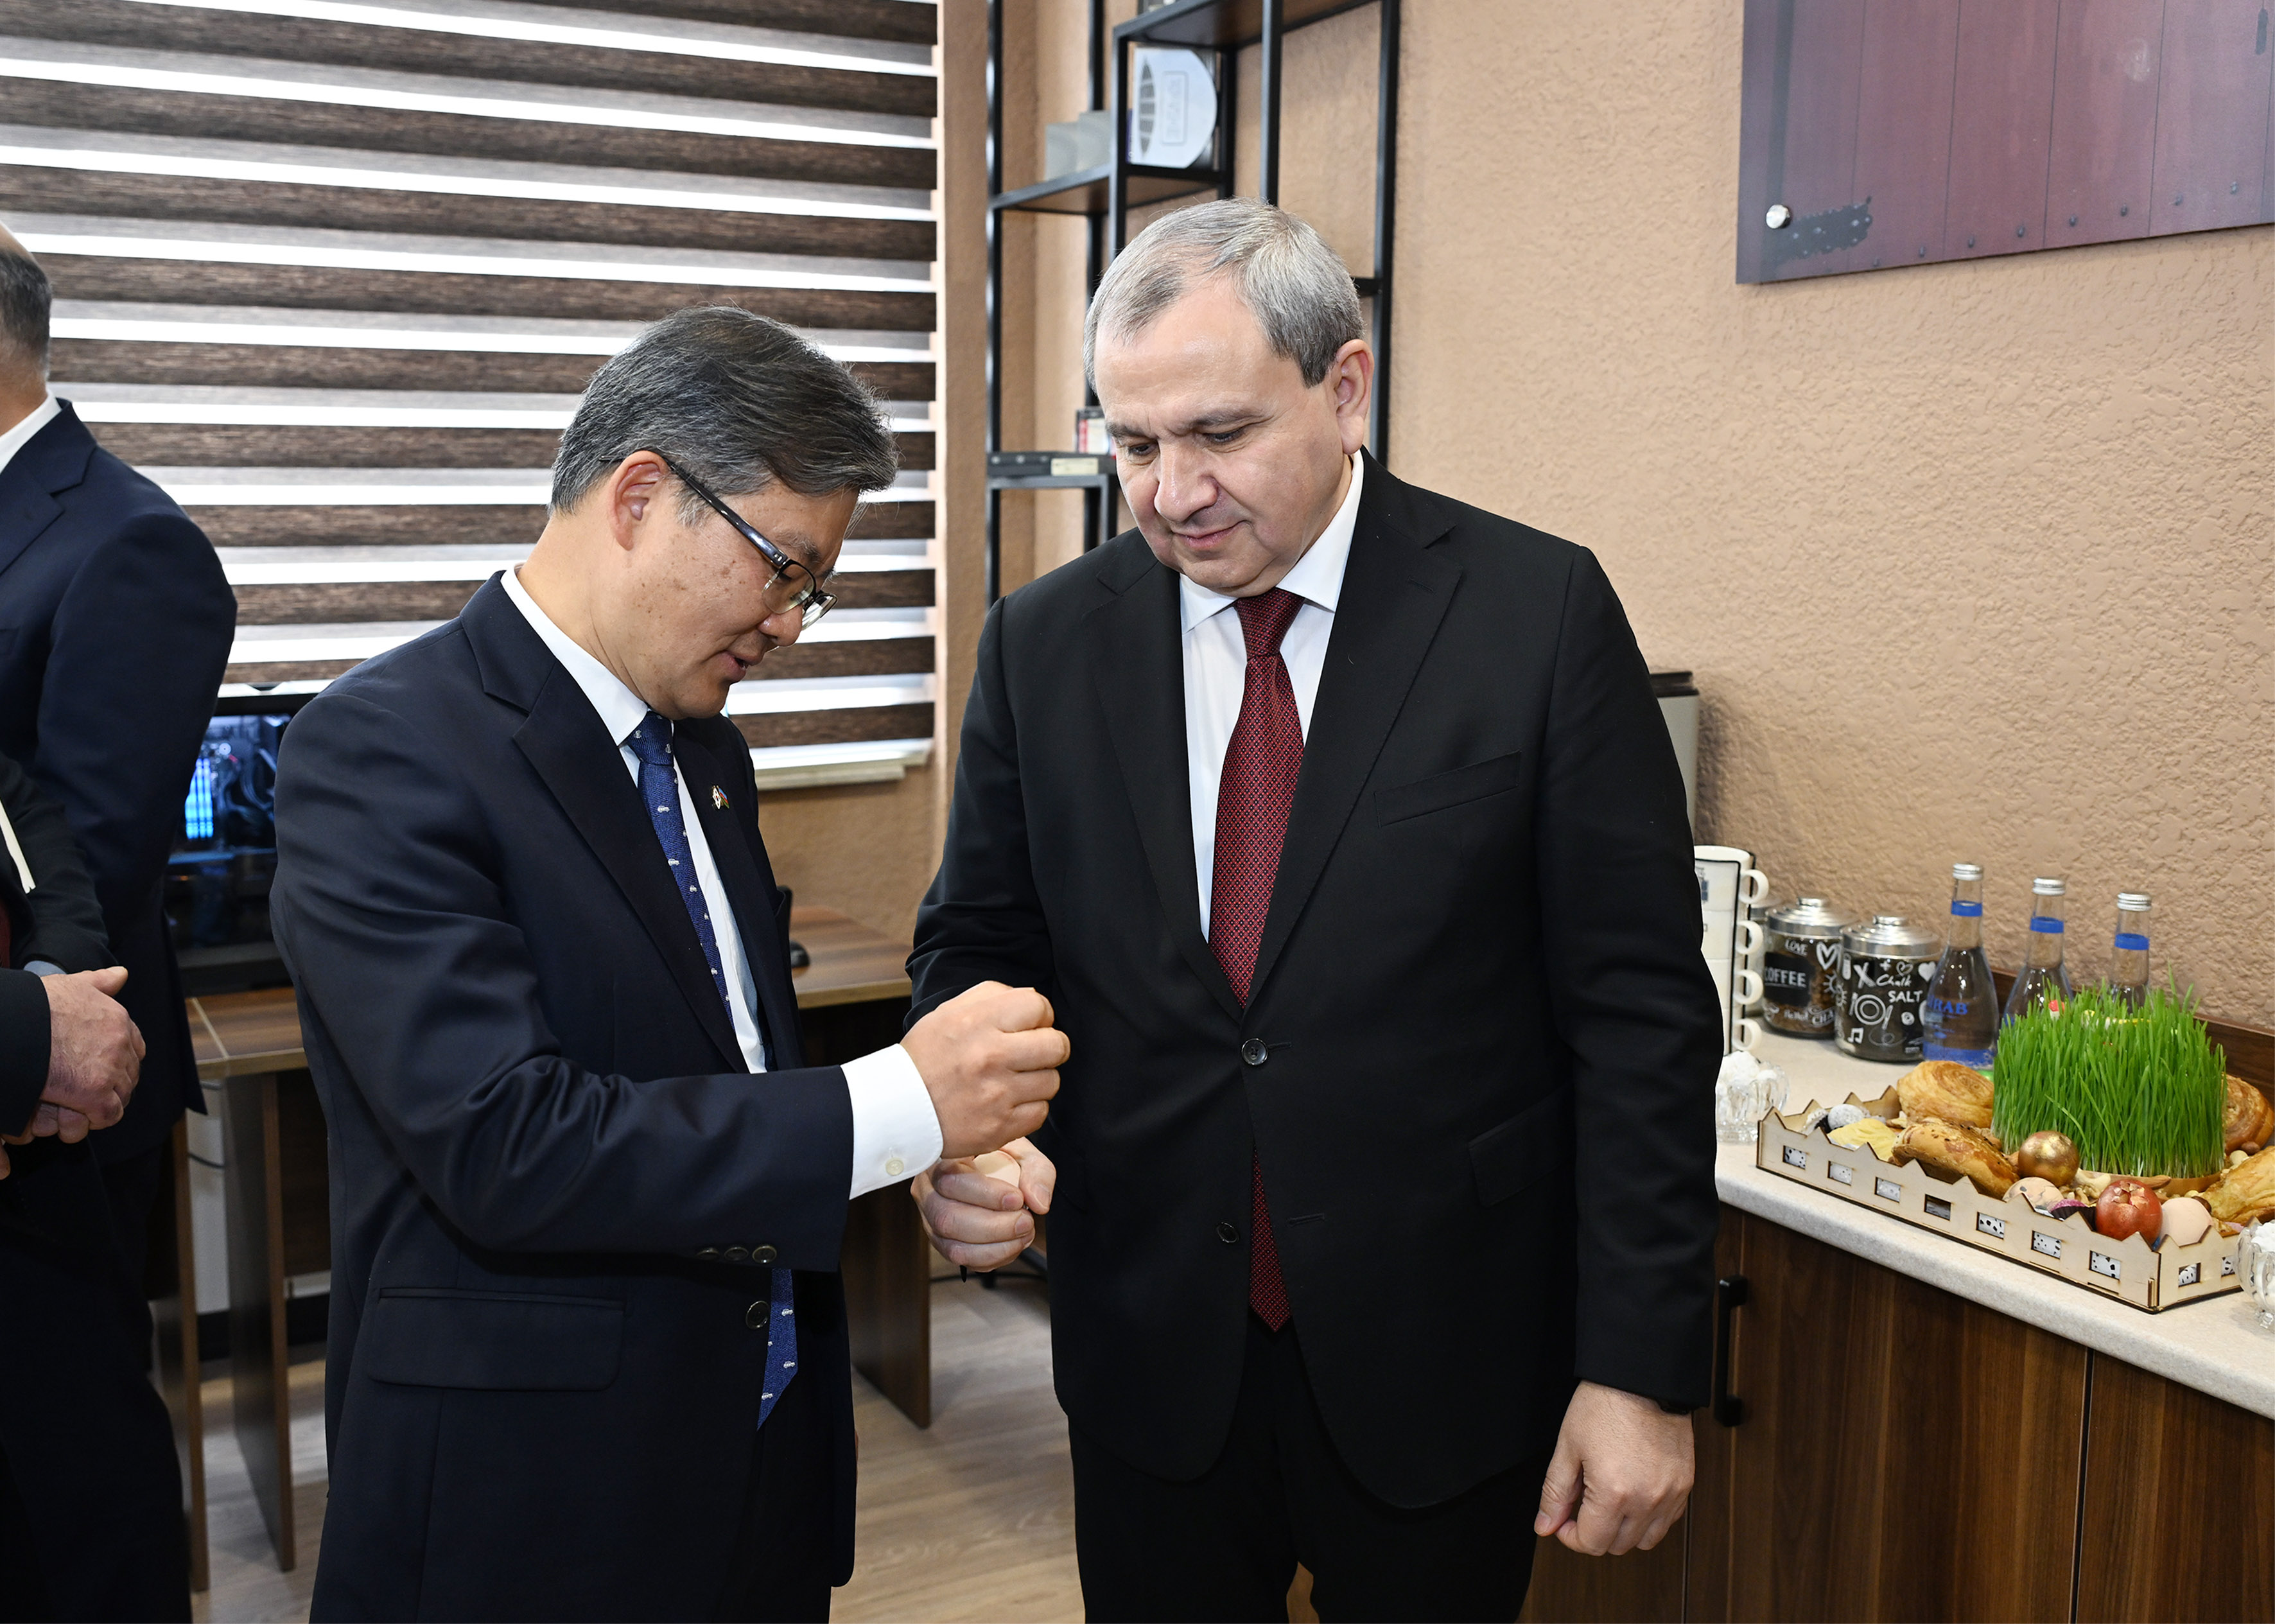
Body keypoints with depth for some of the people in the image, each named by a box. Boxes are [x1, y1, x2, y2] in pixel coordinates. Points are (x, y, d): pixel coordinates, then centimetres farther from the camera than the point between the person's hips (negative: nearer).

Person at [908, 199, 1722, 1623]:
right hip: (1150, 1353, 2)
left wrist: (1641, 1370, -10)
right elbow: (980, 946, 8)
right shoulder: (1047, 641, 0)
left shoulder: (1538, 613, -8)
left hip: (1441, 1361, -2)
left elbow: (1639, 1007, -8)